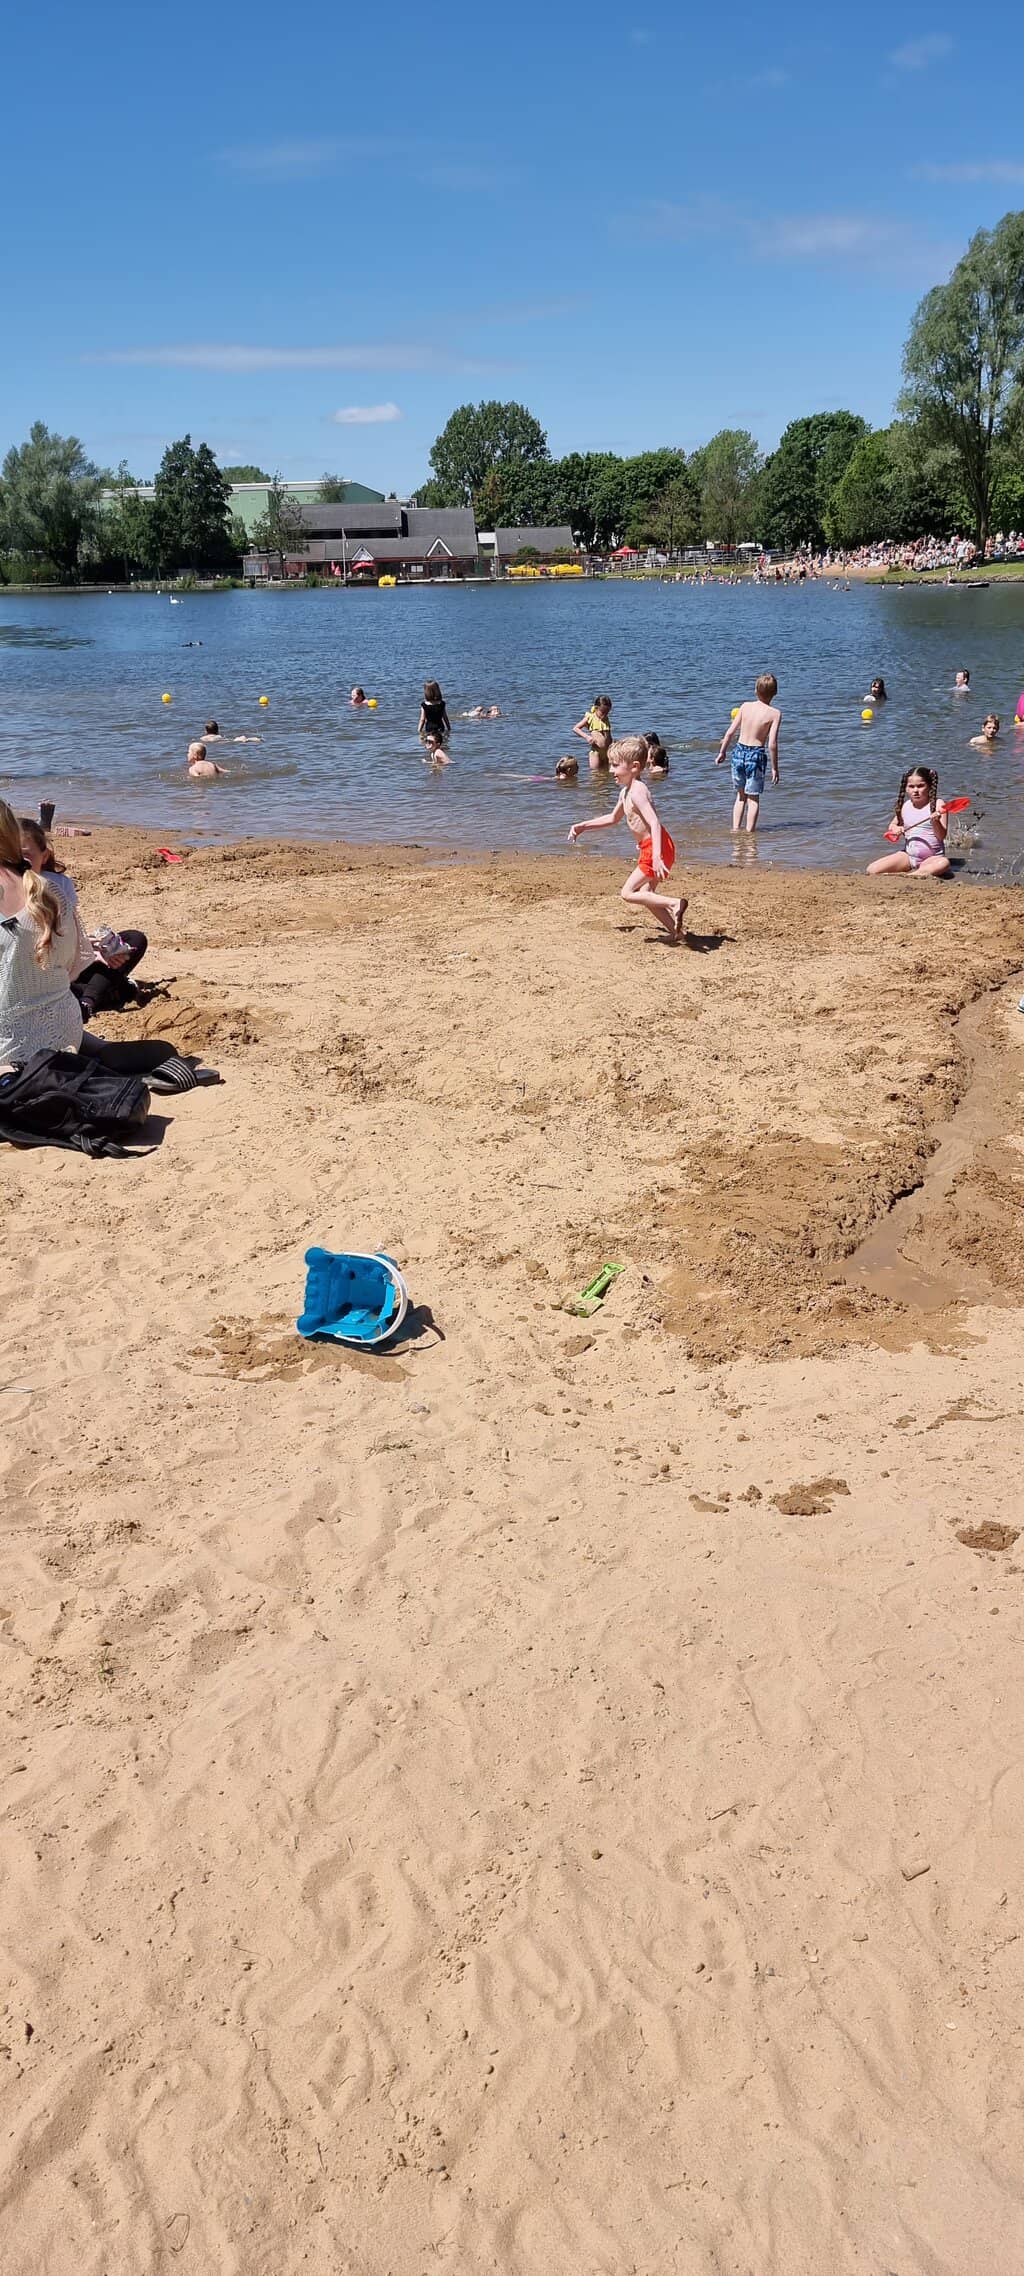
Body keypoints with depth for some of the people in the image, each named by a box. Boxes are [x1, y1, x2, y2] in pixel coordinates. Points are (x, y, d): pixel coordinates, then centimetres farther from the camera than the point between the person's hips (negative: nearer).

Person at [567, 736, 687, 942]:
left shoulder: (636, 791, -18)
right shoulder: (626, 791, 15)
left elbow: (654, 823, -29)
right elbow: (613, 818, 32)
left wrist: (656, 856, -38)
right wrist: (583, 826, 29)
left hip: (655, 847, -10)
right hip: (648, 848, 10)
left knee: (627, 893, -10)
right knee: (645, 894, 16)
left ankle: (674, 904, -17)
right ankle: (675, 931, 18)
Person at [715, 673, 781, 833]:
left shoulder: (745, 706, -1)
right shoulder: (775, 713, -10)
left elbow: (730, 732, 2)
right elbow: (772, 744, -15)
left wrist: (722, 752, 15)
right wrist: (774, 767, -6)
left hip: (739, 752, 4)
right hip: (756, 755, -3)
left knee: (740, 795, 20)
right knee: (753, 797, 8)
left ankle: (735, 829, 20)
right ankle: (749, 832, 7)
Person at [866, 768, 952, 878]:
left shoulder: (937, 804, -6)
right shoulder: (905, 806, 5)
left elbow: (942, 836, -12)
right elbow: (892, 825, 22)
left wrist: (936, 822, -32)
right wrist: (895, 829, -2)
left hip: (932, 857, -4)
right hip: (909, 855, 4)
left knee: (943, 863, -40)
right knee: (872, 870, -15)